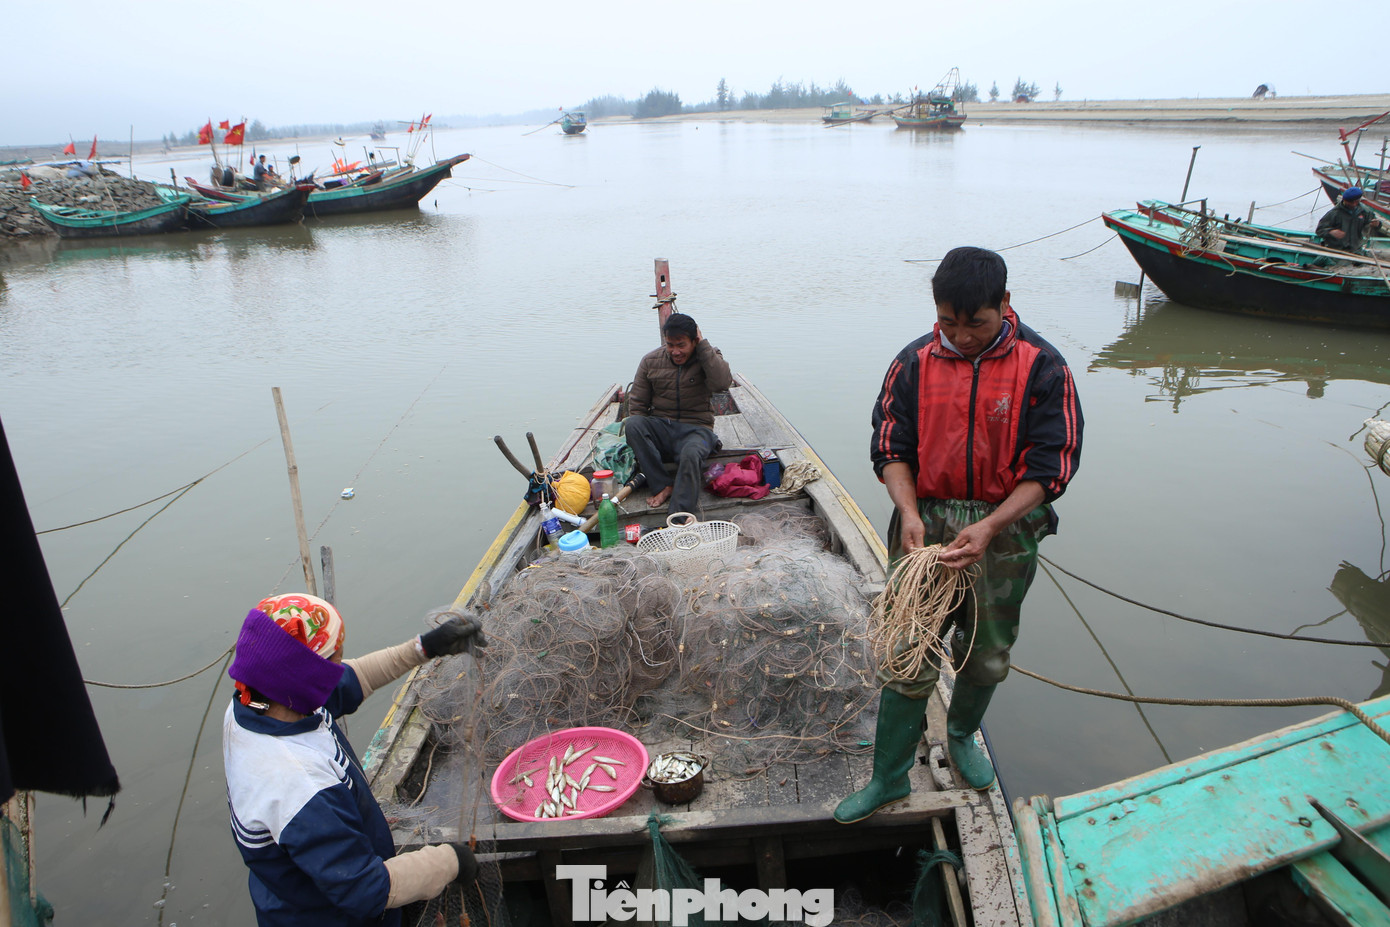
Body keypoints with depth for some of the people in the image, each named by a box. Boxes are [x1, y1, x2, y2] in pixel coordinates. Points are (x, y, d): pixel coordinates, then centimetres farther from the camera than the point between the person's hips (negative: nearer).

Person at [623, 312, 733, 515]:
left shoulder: (708, 357, 2)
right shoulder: (651, 361, 7)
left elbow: (723, 382, -21)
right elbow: (637, 403, 10)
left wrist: (703, 345, -15)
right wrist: (641, 437, -6)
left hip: (695, 428, -3)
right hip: (660, 426, 3)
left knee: (690, 455, -38)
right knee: (631, 424, -29)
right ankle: (664, 486, -26)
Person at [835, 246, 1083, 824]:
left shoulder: (1042, 366, -9)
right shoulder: (915, 363, -3)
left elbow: (1050, 467, -9)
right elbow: (890, 447, 0)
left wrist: (989, 527, -21)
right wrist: (909, 513, -17)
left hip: (1005, 529, 0)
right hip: (925, 522, 0)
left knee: (987, 657, 16)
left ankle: (961, 736, 46)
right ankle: (890, 776, 19)